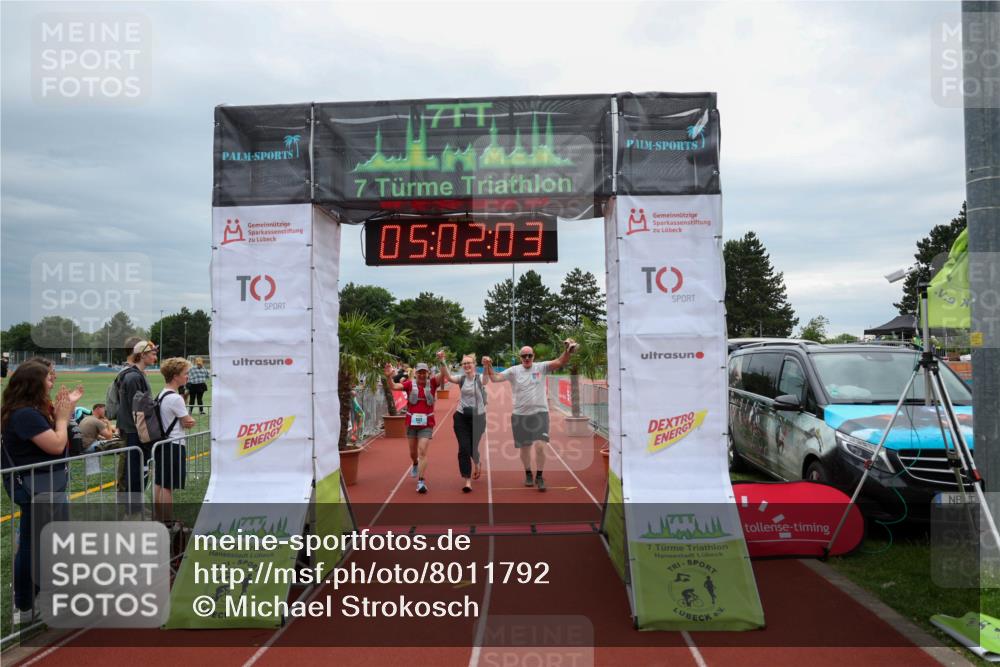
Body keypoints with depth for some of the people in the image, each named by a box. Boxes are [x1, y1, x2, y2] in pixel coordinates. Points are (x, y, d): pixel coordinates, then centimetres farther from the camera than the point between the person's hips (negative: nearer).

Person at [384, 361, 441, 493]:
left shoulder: (432, 383, -3)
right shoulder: (410, 384, -4)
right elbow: (394, 386, -14)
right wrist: (388, 376, -34)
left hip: (426, 424, -2)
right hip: (411, 423, 2)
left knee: (422, 451, -12)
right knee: (413, 452, 19)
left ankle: (421, 482, -10)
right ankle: (415, 464, 53)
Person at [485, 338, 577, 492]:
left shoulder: (541, 367, -1)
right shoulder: (514, 371, 1)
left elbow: (559, 362, -14)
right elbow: (495, 378, -5)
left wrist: (567, 351, -33)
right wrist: (488, 366, -23)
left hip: (540, 413, -1)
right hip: (520, 415, 1)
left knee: (540, 445, -12)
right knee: (524, 447, 12)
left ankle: (539, 476, 6)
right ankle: (528, 474, 34)